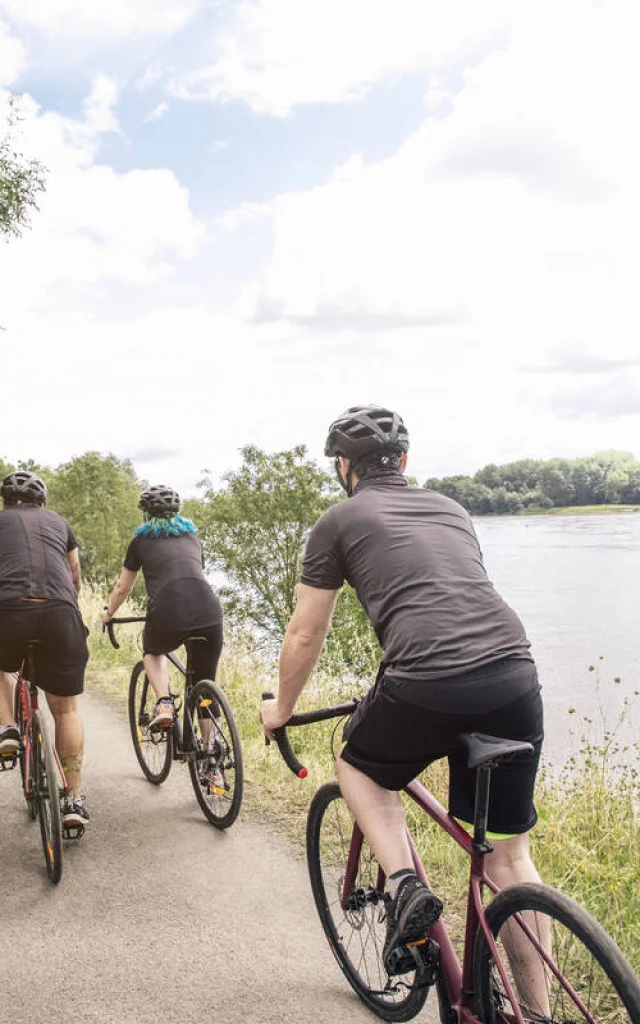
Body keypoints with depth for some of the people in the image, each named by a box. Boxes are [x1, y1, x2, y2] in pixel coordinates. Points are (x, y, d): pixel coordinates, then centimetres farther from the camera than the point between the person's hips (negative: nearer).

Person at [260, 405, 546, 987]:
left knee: (358, 766, 27)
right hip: (515, 675, 5)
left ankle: (405, 886, 10)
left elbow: (306, 635, 15)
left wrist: (282, 709, 31)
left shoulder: (340, 521, 12)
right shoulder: (449, 509, 26)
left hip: (427, 687, -5)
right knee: (509, 855, 18)